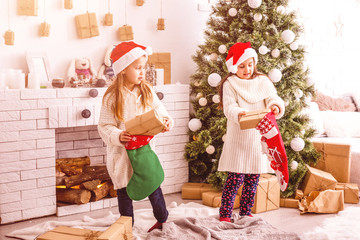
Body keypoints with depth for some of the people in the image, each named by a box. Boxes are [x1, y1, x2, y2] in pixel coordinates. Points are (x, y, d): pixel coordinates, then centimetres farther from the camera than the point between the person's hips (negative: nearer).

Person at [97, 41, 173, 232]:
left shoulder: (147, 91, 0)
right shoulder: (111, 97, -11)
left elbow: (159, 112, 5)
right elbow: (105, 127, -11)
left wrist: (166, 122, -16)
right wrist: (117, 136, -29)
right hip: (122, 153, -2)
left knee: (153, 185, 10)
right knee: (124, 192, 8)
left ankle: (163, 220, 32)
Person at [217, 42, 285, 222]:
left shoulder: (263, 81, 11)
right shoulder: (230, 84, 0)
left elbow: (273, 98, 2)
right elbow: (229, 107, -11)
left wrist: (276, 106, -22)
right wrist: (239, 113, -32)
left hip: (259, 137, 4)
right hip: (238, 138, -4)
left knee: (253, 180, 10)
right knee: (235, 178, -7)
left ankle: (245, 213, 23)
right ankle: (225, 214, 4)